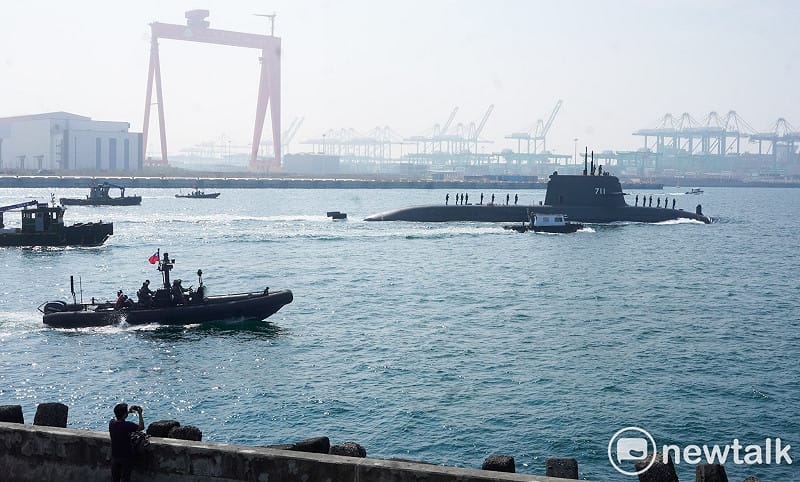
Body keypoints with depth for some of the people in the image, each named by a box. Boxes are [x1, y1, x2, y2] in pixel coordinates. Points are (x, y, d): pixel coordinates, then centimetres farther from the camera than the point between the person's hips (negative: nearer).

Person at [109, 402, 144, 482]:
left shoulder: (111, 423, -8)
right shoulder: (127, 425, -25)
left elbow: (117, 418, 17)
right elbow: (141, 427, -10)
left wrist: (128, 411, 14)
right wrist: (140, 414, -3)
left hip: (114, 457, 5)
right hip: (126, 457, -5)